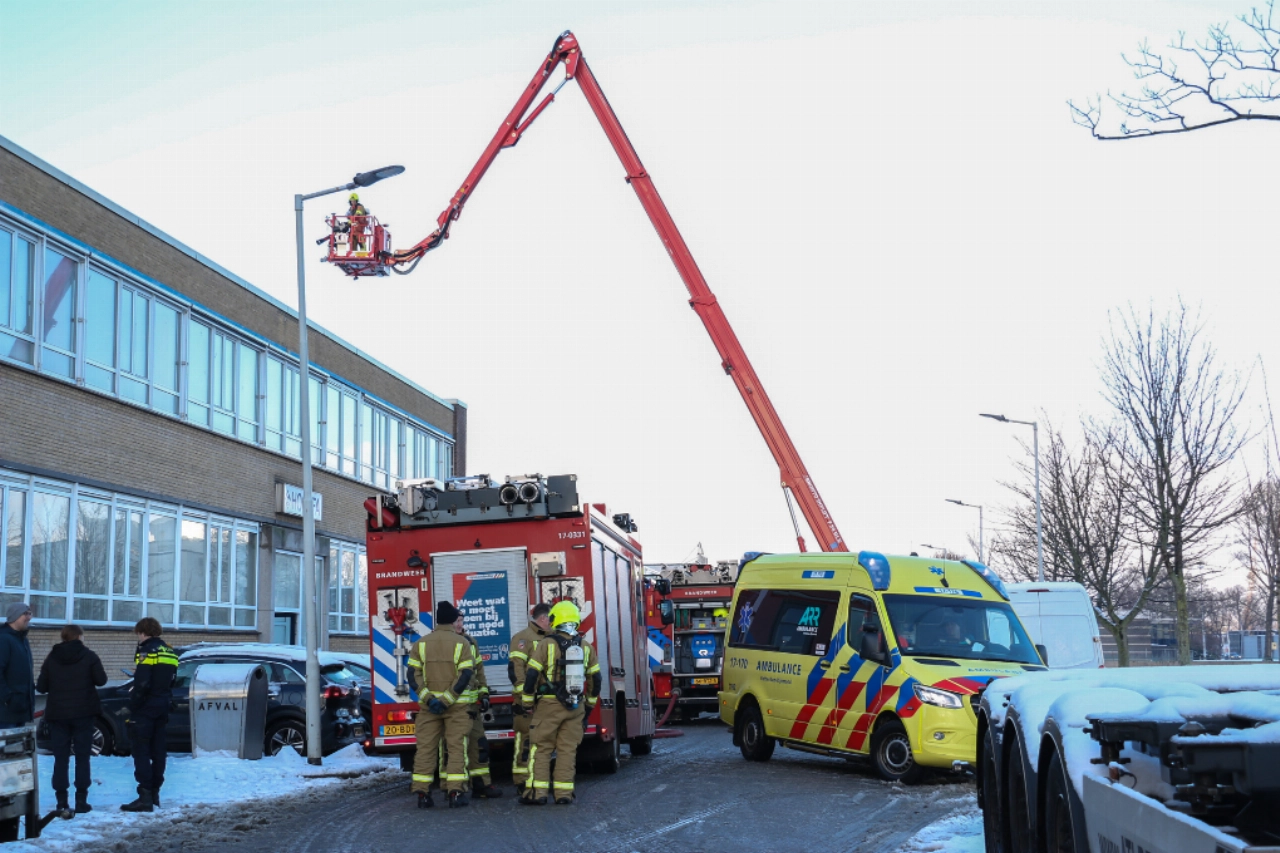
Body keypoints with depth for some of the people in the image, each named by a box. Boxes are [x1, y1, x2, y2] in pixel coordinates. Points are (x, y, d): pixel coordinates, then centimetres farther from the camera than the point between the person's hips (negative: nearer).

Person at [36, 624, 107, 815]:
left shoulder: (52, 658, 1)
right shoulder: (88, 656, -5)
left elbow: (41, 686, 2)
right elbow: (101, 680, -3)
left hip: (58, 714, 2)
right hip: (83, 713, -2)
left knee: (61, 757, 6)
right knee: (82, 756, 4)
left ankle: (62, 801, 2)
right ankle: (81, 800, 0)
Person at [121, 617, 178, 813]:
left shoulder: (146, 651, -13)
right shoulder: (170, 653, 14)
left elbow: (141, 684, -20)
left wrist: (132, 709, -13)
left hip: (145, 709, -8)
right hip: (161, 709, 8)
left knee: (141, 752, -6)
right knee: (158, 751, 12)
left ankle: (145, 797, -11)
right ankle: (154, 793, 18)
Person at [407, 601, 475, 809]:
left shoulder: (421, 643, 5)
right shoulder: (460, 643, -2)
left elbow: (413, 675, -3)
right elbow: (465, 675, -12)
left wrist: (428, 698, -9)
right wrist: (447, 700, -14)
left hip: (428, 706, 2)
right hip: (456, 706, -2)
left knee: (425, 747, 6)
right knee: (456, 747, 1)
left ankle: (422, 793, 4)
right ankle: (455, 792, -4)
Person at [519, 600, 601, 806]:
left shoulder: (547, 645, -7)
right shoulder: (586, 647, 5)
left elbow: (532, 675, -9)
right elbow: (595, 679, 9)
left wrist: (527, 702, 2)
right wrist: (589, 704, 21)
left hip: (549, 704, -3)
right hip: (575, 708, 3)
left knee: (541, 748, 4)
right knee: (568, 750, 8)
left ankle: (537, 793, 1)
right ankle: (564, 793, 6)